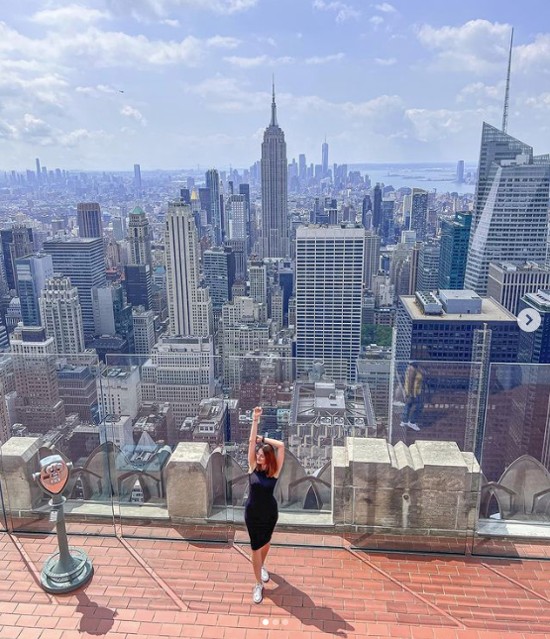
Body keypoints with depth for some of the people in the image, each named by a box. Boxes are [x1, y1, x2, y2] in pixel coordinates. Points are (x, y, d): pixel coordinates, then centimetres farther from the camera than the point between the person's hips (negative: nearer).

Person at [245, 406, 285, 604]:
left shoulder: (274, 471, -16)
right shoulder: (253, 467, -13)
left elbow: (281, 445, -27)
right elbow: (252, 442, -22)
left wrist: (264, 439, -18)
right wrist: (255, 420, -29)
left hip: (270, 512, 0)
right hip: (252, 513, 0)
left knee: (265, 542, 22)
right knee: (256, 547, 5)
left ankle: (262, 566, 52)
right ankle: (258, 584, 20)